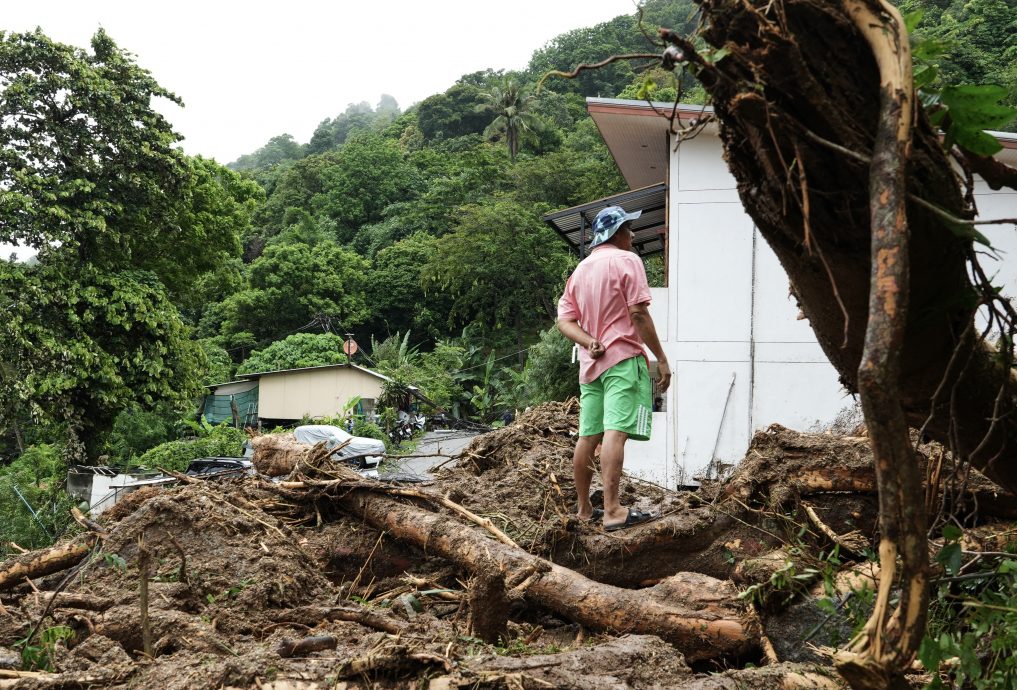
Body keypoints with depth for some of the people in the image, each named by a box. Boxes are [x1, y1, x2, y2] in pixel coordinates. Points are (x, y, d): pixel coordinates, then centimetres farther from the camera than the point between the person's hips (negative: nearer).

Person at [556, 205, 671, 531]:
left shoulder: (579, 270, 17)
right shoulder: (626, 260, -4)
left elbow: (565, 322, 8)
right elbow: (638, 314, -12)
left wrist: (590, 342, -6)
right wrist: (661, 358, -9)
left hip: (590, 363, 7)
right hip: (623, 358, -7)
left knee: (588, 436, 10)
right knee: (615, 432, -14)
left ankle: (584, 509, 18)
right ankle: (612, 511, -20)